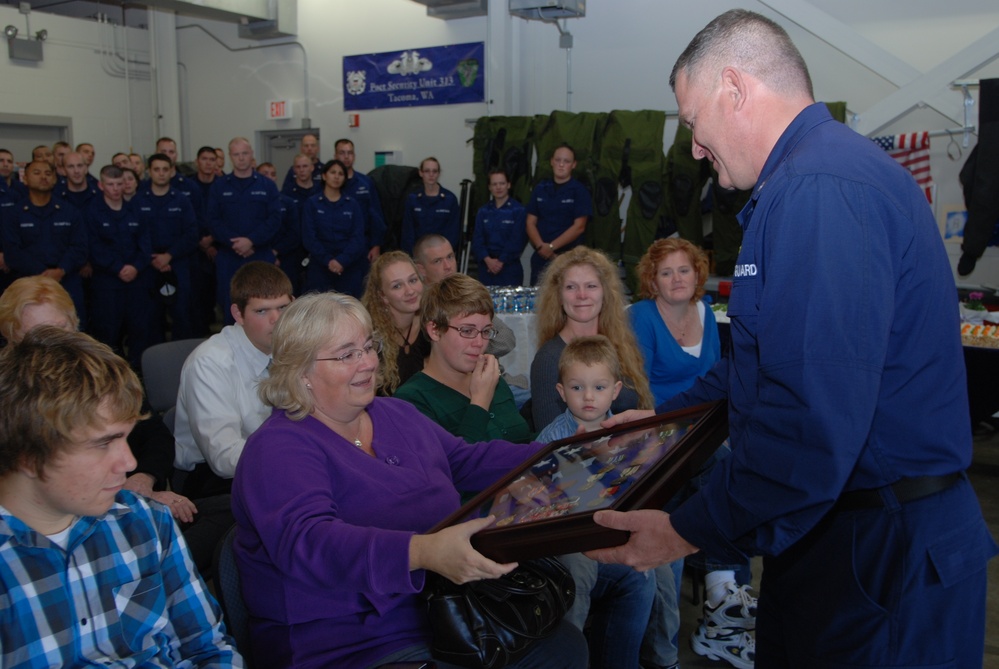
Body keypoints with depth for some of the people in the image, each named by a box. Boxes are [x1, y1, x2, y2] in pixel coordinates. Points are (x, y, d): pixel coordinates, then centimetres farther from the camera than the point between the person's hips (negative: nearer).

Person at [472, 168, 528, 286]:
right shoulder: (483, 211, 11)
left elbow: (517, 241, -8)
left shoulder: (518, 210, -1)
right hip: (486, 266, 3)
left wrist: (501, 261, -14)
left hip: (509, 266, -3)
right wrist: (488, 259, -12)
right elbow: (477, 239, 3)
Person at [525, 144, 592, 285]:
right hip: (540, 257, 4)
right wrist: (541, 246, -11)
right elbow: (531, 222, 7)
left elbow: (579, 226, -9)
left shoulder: (579, 191, -2)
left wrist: (551, 246, -14)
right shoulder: (540, 189, 10)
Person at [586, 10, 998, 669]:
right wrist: (664, 417, 23)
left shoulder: (820, 187, -24)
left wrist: (692, 531, -21)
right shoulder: (831, 166, 13)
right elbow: (774, 356, 21)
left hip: (882, 558, -10)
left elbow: (814, 415, -31)